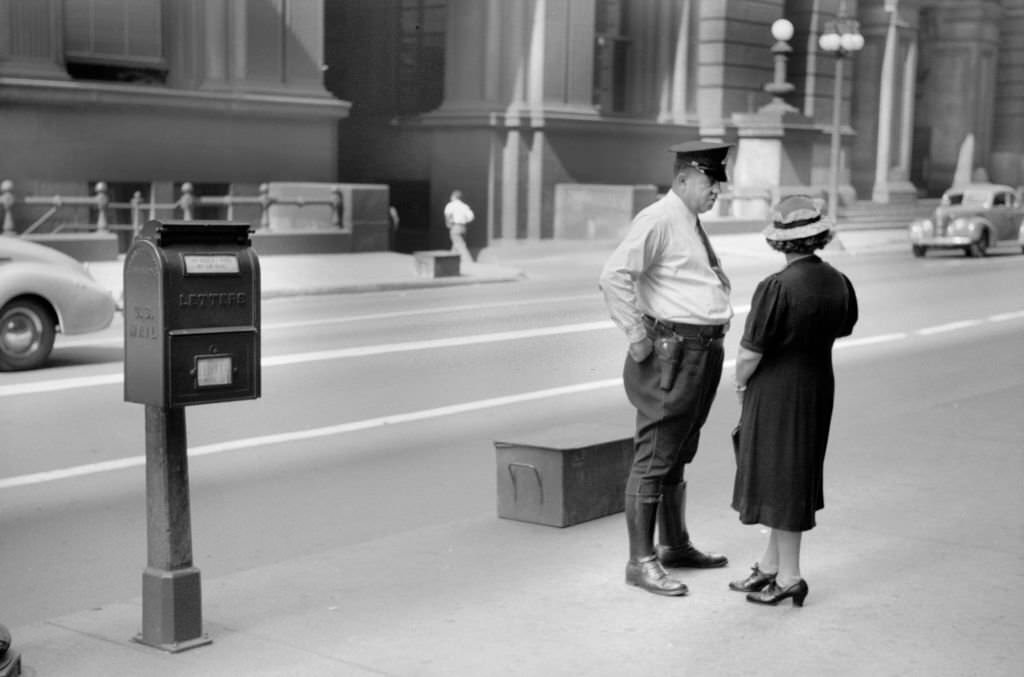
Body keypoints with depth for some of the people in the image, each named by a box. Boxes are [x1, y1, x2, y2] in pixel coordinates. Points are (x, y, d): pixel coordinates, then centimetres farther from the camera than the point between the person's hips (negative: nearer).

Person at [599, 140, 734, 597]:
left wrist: (719, 319, 22)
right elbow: (614, 276, -24)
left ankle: (675, 546, 31)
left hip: (705, 350, 10)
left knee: (679, 455, 19)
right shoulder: (658, 220, -14)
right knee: (654, 457, -6)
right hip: (672, 350, -10)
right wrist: (636, 336, -21)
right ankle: (641, 561, -1)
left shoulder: (694, 224, 17)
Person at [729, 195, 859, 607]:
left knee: (780, 480, 4)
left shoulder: (776, 287, -22)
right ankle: (770, 565, 29)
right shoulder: (839, 283, -1)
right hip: (819, 386, 7)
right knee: (798, 477, 17)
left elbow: (750, 352, -18)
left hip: (776, 390, -7)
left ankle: (788, 578, 11)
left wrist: (741, 384, 0)